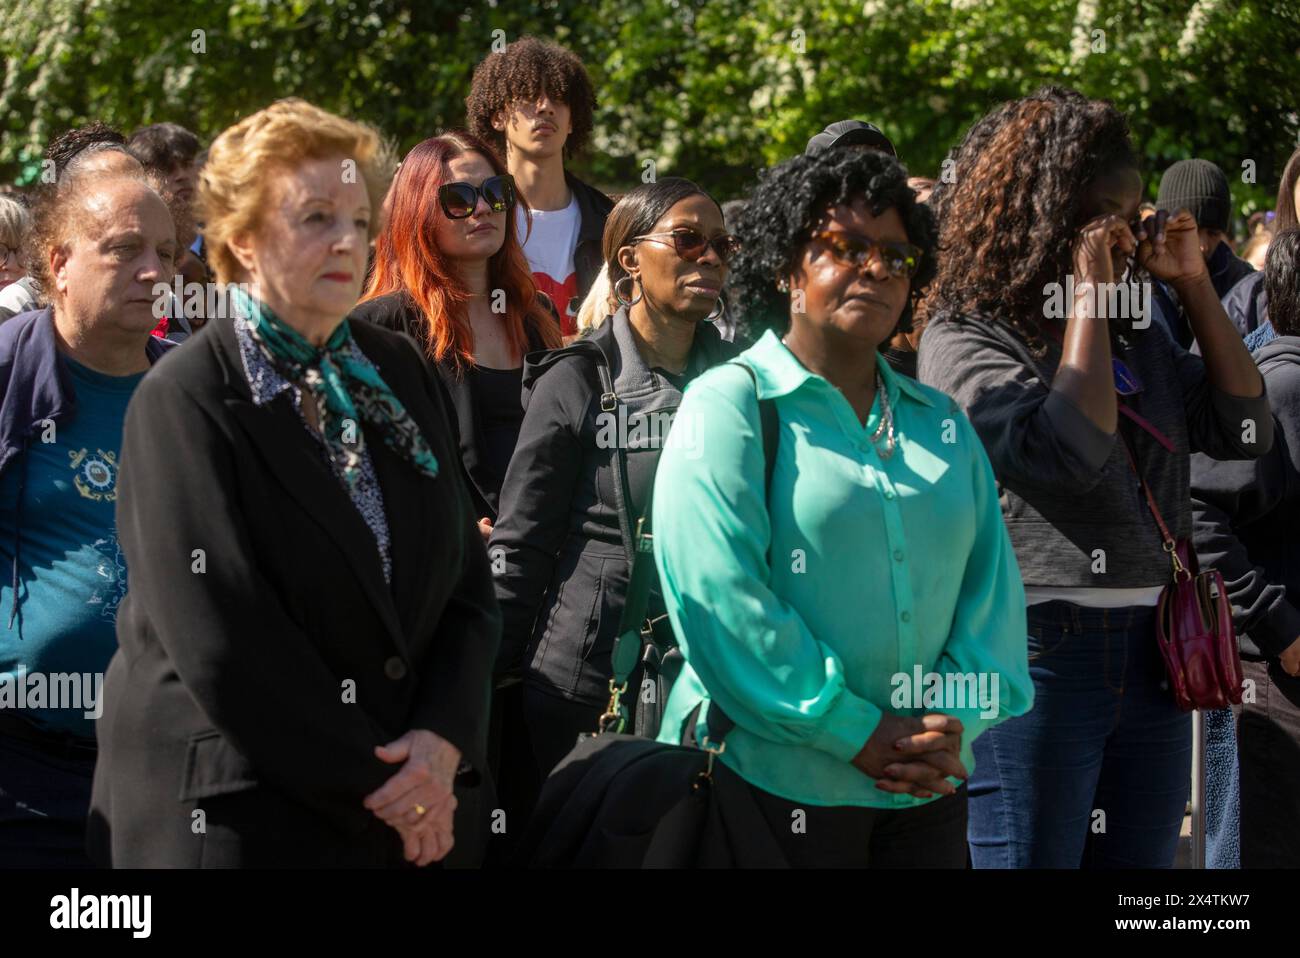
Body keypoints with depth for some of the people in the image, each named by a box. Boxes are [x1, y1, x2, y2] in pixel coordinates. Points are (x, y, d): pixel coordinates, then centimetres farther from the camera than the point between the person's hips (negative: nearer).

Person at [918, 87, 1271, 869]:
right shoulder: (965, 338, -7)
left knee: (1141, 861, 11)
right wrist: (1085, 297, -14)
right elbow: (1070, 453, -21)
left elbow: (1245, 431, 10)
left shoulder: (1134, 330, 13)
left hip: (1152, 655, 7)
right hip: (1037, 656, -7)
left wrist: (1195, 286, 7)